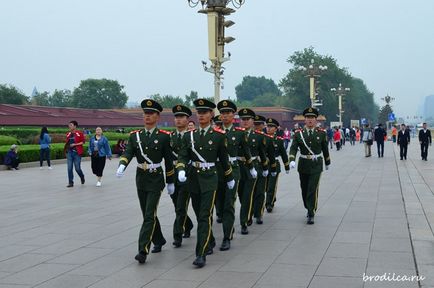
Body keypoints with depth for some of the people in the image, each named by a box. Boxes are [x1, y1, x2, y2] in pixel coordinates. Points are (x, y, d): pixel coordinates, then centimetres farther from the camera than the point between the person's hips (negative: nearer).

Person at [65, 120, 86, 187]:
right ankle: (70, 182, 5)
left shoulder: (79, 133, -5)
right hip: (69, 152, 4)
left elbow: (83, 141, -6)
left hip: (77, 153, -4)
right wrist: (66, 149, 11)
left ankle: (82, 177, 29)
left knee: (77, 168, -2)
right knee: (69, 168, -1)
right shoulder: (68, 134, 11)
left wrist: (75, 144, -14)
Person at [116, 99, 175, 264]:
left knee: (149, 215, -11)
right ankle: (159, 241, 35)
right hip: (140, 179, 5)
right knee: (148, 214, 15)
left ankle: (143, 251, -13)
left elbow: (169, 161, 0)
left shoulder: (164, 136, -5)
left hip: (156, 179, -4)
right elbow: (128, 153, -10)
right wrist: (122, 166, -31)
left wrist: (170, 183, 4)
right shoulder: (135, 136, 3)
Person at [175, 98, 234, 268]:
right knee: (200, 215, 16)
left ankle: (201, 254, -14)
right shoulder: (189, 135, 6)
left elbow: (224, 159, 7)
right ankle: (210, 242, 37)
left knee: (205, 216, -12)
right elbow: (182, 156, -1)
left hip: (209, 177, -4)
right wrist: (181, 170, -21)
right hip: (193, 177, 4)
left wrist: (230, 178, 16)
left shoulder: (219, 135, -2)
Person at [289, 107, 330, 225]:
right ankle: (309, 209, 34)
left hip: (316, 165, -2)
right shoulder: (299, 134, -2)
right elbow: (293, 148, -11)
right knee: (304, 190, 12)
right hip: (303, 165, 2)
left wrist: (327, 162, 20)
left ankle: (311, 215, -6)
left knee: (313, 190, -11)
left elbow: (325, 149, 10)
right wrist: (292, 160, -29)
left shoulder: (321, 133, -1)